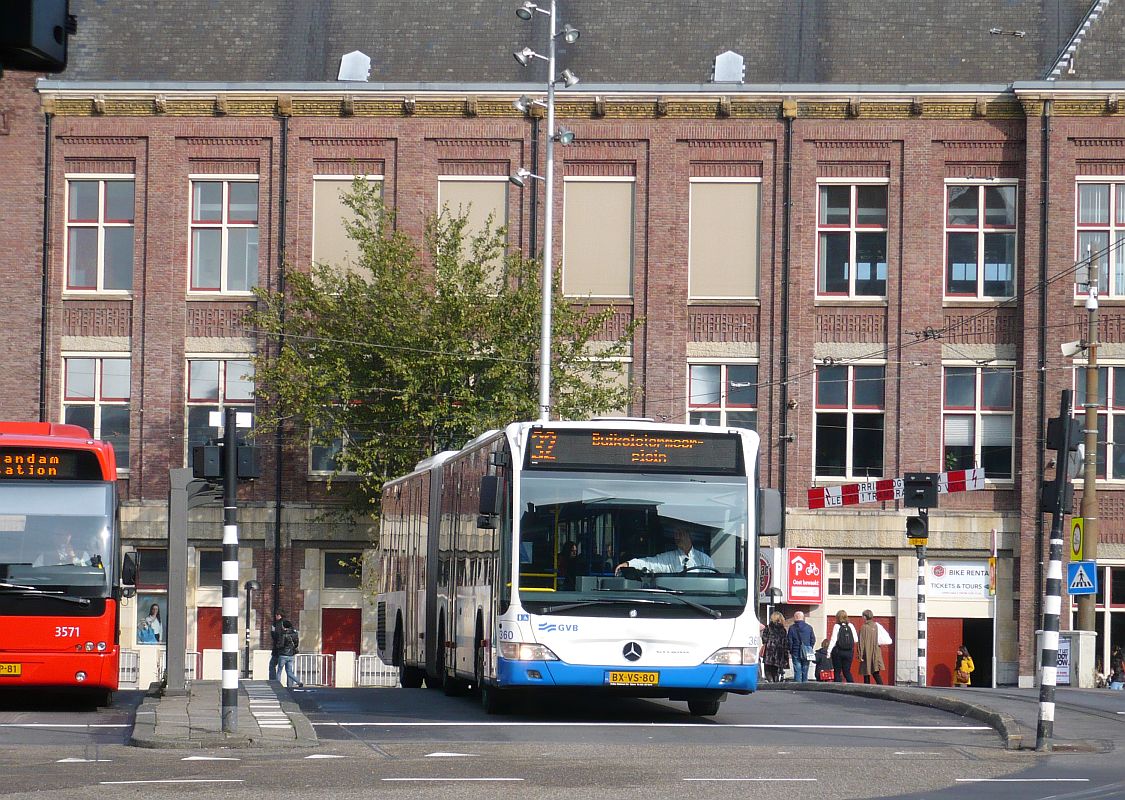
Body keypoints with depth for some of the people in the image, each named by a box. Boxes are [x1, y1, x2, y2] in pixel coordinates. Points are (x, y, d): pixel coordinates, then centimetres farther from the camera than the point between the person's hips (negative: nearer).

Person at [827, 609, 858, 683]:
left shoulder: (837, 626, -9)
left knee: (837, 672, 6)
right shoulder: (851, 626, 1)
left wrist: (829, 652, -9)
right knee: (847, 671, 11)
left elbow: (833, 640, -12)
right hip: (849, 652, 3)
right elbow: (856, 640, 2)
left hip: (838, 651, -3)